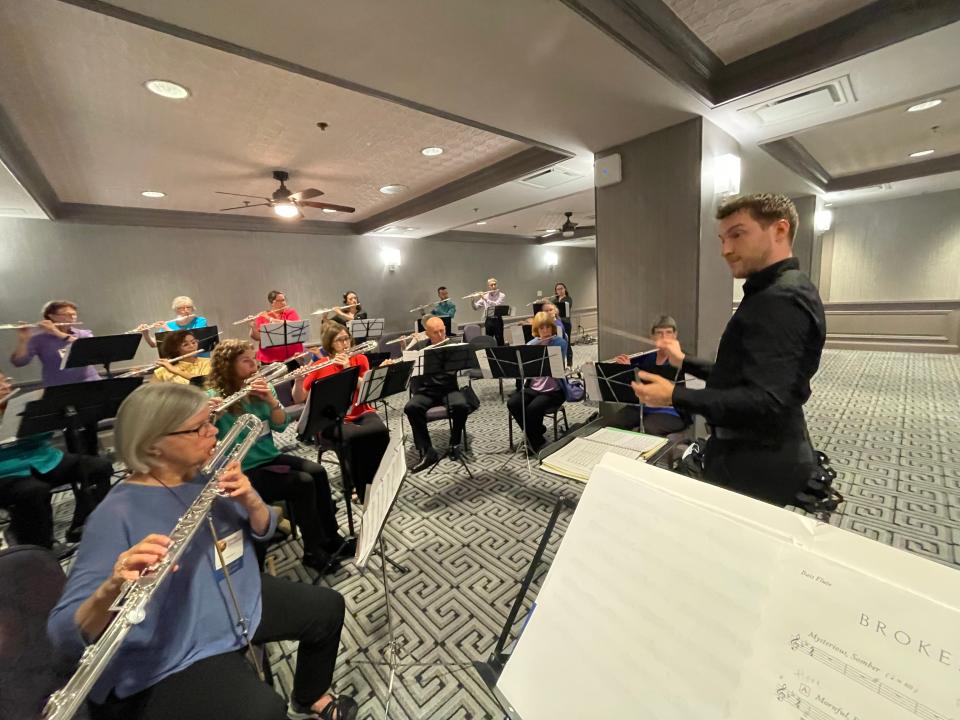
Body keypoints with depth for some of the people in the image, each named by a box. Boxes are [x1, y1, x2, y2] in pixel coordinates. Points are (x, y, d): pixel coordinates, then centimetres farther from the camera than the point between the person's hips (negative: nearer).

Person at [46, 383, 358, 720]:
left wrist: (250, 500, -23)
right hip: (175, 659, -7)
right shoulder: (116, 515, -24)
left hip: (241, 601, 7)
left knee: (328, 607, 14)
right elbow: (64, 634, -26)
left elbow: (263, 530, -2)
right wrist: (112, 588, -48)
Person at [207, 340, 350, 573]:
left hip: (270, 458, 5)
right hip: (243, 472, -5)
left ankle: (332, 538, -2)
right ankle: (313, 551, -5)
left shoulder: (261, 389, 3)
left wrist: (271, 399, -22)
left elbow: (281, 425, -5)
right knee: (303, 483, -23)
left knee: (317, 472, -17)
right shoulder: (214, 398, -11)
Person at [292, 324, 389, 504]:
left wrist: (349, 369, -19)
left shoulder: (360, 359, 6)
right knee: (353, 436, -34)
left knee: (381, 431, -30)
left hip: (361, 413, 2)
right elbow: (298, 399, -3)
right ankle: (361, 487, -13)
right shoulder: (318, 367, 1)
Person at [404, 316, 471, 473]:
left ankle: (455, 442, -4)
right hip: (425, 391, 1)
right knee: (410, 408, -29)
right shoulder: (418, 347, 5)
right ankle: (427, 452, -21)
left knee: (462, 406, -31)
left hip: (449, 389, 0)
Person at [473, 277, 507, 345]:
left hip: (497, 320, -3)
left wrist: (485, 299, -23)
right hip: (488, 321, 3)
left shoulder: (501, 295, -1)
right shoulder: (485, 296, 8)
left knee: (499, 341, -1)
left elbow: (496, 304, -20)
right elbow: (476, 307, 6)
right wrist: (473, 301, -14)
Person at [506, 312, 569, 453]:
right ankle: (537, 440, -2)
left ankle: (536, 441, -2)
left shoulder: (560, 343, -5)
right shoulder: (531, 344, 8)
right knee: (512, 403, -21)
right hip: (533, 387, 5)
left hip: (553, 390, -4)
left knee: (533, 408, -31)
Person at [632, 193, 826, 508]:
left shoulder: (782, 299, -22)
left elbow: (767, 401, -30)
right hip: (755, 457, 10)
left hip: (756, 467, -10)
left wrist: (675, 396, -30)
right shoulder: (776, 293, 12)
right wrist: (684, 362, 17)